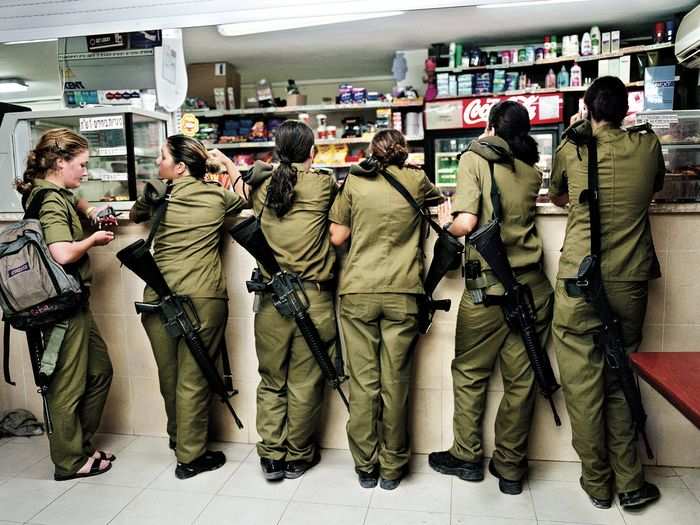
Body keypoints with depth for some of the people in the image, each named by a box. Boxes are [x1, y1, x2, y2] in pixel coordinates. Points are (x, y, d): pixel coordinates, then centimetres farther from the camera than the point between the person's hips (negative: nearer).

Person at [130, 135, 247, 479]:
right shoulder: (216, 196, 3)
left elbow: (135, 215, 27)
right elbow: (243, 197, 26)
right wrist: (229, 164, 36)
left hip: (159, 296, 2)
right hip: (203, 297, -2)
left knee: (169, 374, 17)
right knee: (193, 377, 4)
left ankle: (177, 436, 41)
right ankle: (190, 456, 14)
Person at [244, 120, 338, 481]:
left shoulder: (262, 187, 4)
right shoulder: (323, 184, -4)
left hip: (271, 297, 3)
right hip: (313, 296, -3)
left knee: (271, 380, 15)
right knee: (304, 383, 9)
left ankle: (271, 456, 24)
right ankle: (297, 457, 24)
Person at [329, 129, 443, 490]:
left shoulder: (354, 182, 5)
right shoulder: (416, 180, 7)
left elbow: (337, 237, 7)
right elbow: (439, 199, 27)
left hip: (357, 292, 0)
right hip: (402, 293, 0)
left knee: (363, 382, 5)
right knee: (395, 382, 6)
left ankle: (365, 467, 16)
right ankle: (392, 467, 17)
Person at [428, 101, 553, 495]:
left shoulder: (474, 159, -4)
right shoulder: (531, 171, 9)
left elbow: (466, 223, -15)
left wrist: (446, 222, 4)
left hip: (488, 288, -4)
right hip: (532, 285, 4)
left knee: (470, 374, 13)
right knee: (522, 379, 10)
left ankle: (467, 457, 26)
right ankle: (511, 468, 23)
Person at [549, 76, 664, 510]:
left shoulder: (570, 149, 0)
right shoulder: (648, 145, 4)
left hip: (579, 280, -2)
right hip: (629, 280, 3)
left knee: (583, 384, 6)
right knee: (620, 382, 14)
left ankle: (598, 484, 17)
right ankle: (630, 484, 21)